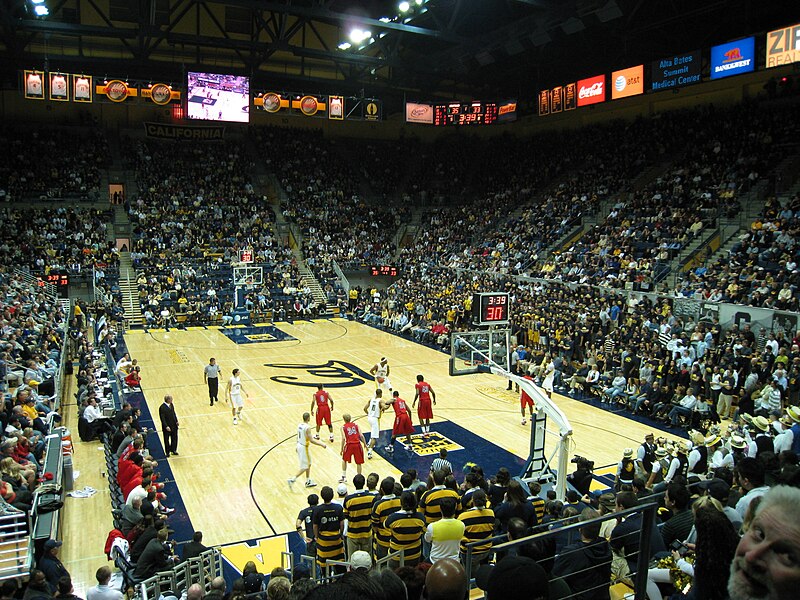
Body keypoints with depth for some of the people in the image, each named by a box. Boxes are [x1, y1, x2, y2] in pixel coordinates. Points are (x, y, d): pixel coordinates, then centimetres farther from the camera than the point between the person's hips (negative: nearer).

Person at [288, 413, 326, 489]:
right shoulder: (307, 427, -23)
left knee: (308, 464, 21)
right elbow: (311, 440, -23)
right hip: (304, 447, -9)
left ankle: (308, 482, 30)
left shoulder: (299, 425, 2)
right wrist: (321, 444, -14)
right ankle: (292, 480, -2)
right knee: (305, 467, 2)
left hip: (299, 445, 9)